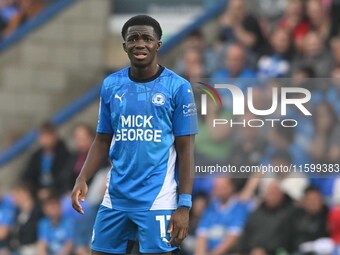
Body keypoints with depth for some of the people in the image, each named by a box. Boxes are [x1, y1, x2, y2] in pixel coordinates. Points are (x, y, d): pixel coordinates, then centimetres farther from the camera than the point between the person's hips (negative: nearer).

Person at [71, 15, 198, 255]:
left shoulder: (177, 87, -4)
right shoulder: (111, 85, 7)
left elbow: (185, 149, -4)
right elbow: (103, 141, 13)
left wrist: (184, 204, -10)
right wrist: (82, 179, -3)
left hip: (157, 199, -4)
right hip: (115, 198, 4)